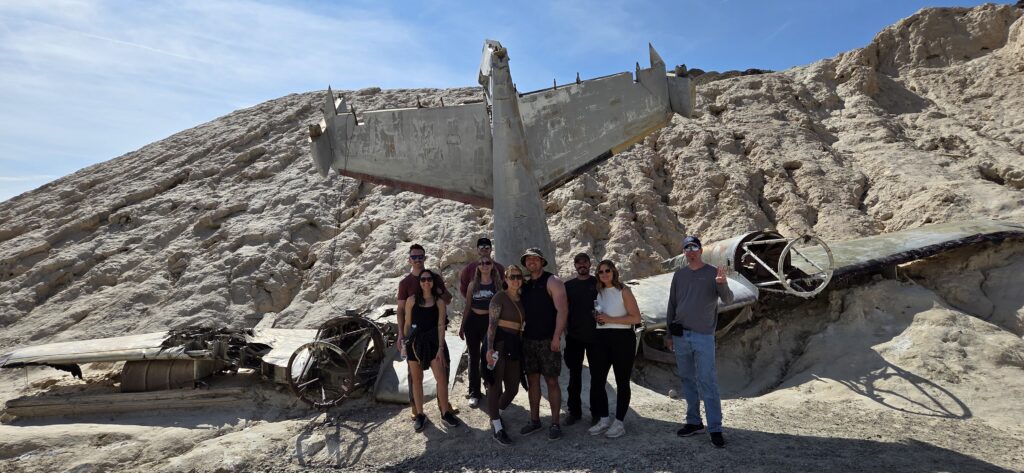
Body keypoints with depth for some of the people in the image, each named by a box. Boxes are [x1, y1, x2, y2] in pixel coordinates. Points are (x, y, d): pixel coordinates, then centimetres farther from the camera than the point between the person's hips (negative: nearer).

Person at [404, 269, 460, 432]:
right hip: (415, 342, 1)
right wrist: (405, 344, 6)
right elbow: (407, 324, 6)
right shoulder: (412, 300, 1)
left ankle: (445, 412, 12)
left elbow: (441, 325, -2)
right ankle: (420, 415, 21)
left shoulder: (439, 302, 0)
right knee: (416, 380, 8)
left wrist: (440, 348, -7)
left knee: (441, 378, -5)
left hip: (432, 342, 0)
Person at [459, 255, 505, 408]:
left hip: (490, 322, -2)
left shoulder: (498, 284, 1)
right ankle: (474, 393, 15)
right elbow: (467, 307, 12)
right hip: (473, 322, 2)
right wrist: (462, 326, 11)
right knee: (474, 358, 7)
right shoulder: (473, 285, 7)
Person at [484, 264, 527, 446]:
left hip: (514, 345, 7)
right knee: (495, 385, -2)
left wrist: (522, 348, 17)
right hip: (499, 343, -7)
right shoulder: (500, 297, -5)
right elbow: (492, 324, -13)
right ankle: (498, 429, 7)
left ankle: (495, 415, 33)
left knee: (513, 388, 10)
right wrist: (489, 348, -23)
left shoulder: (522, 300, 15)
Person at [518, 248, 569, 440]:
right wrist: (520, 334, 7)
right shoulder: (524, 284, 11)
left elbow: (562, 310, -14)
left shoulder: (552, 281, -7)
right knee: (532, 379, 11)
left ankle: (555, 423, 9)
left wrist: (556, 337, -19)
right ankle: (534, 420, 22)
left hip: (548, 340, -6)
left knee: (551, 381, -1)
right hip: (528, 339, 6)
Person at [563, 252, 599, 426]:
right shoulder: (568, 285, 8)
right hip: (574, 337, 2)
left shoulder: (598, 283, 3)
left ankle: (596, 412, 17)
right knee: (574, 375, 6)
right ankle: (574, 411, 16)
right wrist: (565, 331, 3)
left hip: (595, 336, -1)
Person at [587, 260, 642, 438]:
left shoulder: (623, 291, -3)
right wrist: (597, 318, 3)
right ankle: (603, 419, 16)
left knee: (622, 382, 3)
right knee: (596, 380, 3)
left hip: (622, 338, -6)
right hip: (601, 338, 6)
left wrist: (610, 319, -15)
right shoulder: (599, 292, 14)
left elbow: (636, 317, -10)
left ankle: (619, 422, 13)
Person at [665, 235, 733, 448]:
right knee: (688, 381, 11)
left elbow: (728, 300, -13)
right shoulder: (679, 274, 8)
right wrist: (669, 334, 12)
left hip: (703, 336, -4)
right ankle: (694, 422, 22)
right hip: (680, 336, 4)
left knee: (708, 383, -5)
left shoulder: (712, 273, -3)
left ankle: (715, 428, 1)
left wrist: (722, 283, -34)